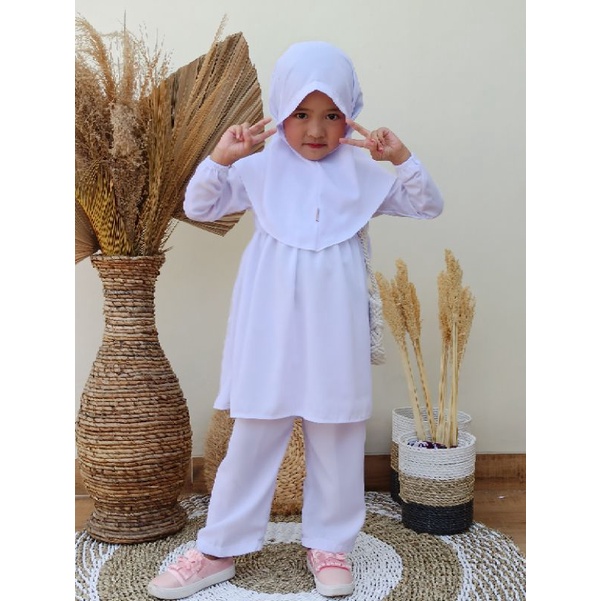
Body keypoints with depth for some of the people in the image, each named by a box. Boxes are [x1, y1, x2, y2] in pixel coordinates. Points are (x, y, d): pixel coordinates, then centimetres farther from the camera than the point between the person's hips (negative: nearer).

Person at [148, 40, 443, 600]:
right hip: (272, 328, 0)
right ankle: (219, 549, 20)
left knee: (336, 437, 10)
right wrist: (220, 158, -13)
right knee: (253, 434, 7)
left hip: (333, 330, 1)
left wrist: (401, 158, -12)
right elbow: (198, 207, 3)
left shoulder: (363, 171, 3)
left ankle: (329, 543, 28)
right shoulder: (259, 169, 1)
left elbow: (428, 206, 4)